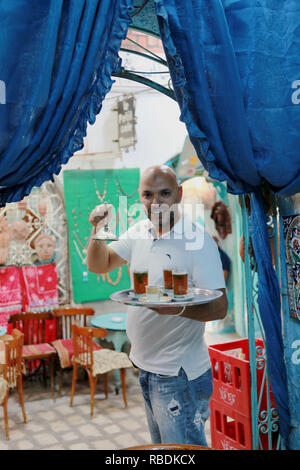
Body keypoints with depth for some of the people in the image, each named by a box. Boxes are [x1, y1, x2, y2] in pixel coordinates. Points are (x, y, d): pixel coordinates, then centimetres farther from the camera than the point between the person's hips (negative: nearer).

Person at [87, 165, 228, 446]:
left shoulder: (197, 240, -17)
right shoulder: (139, 232, 4)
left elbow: (220, 307, -20)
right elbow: (98, 265, 9)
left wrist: (179, 307, -39)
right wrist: (98, 230, -9)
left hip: (178, 372, -7)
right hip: (145, 365, 8)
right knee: (160, 446, 22)